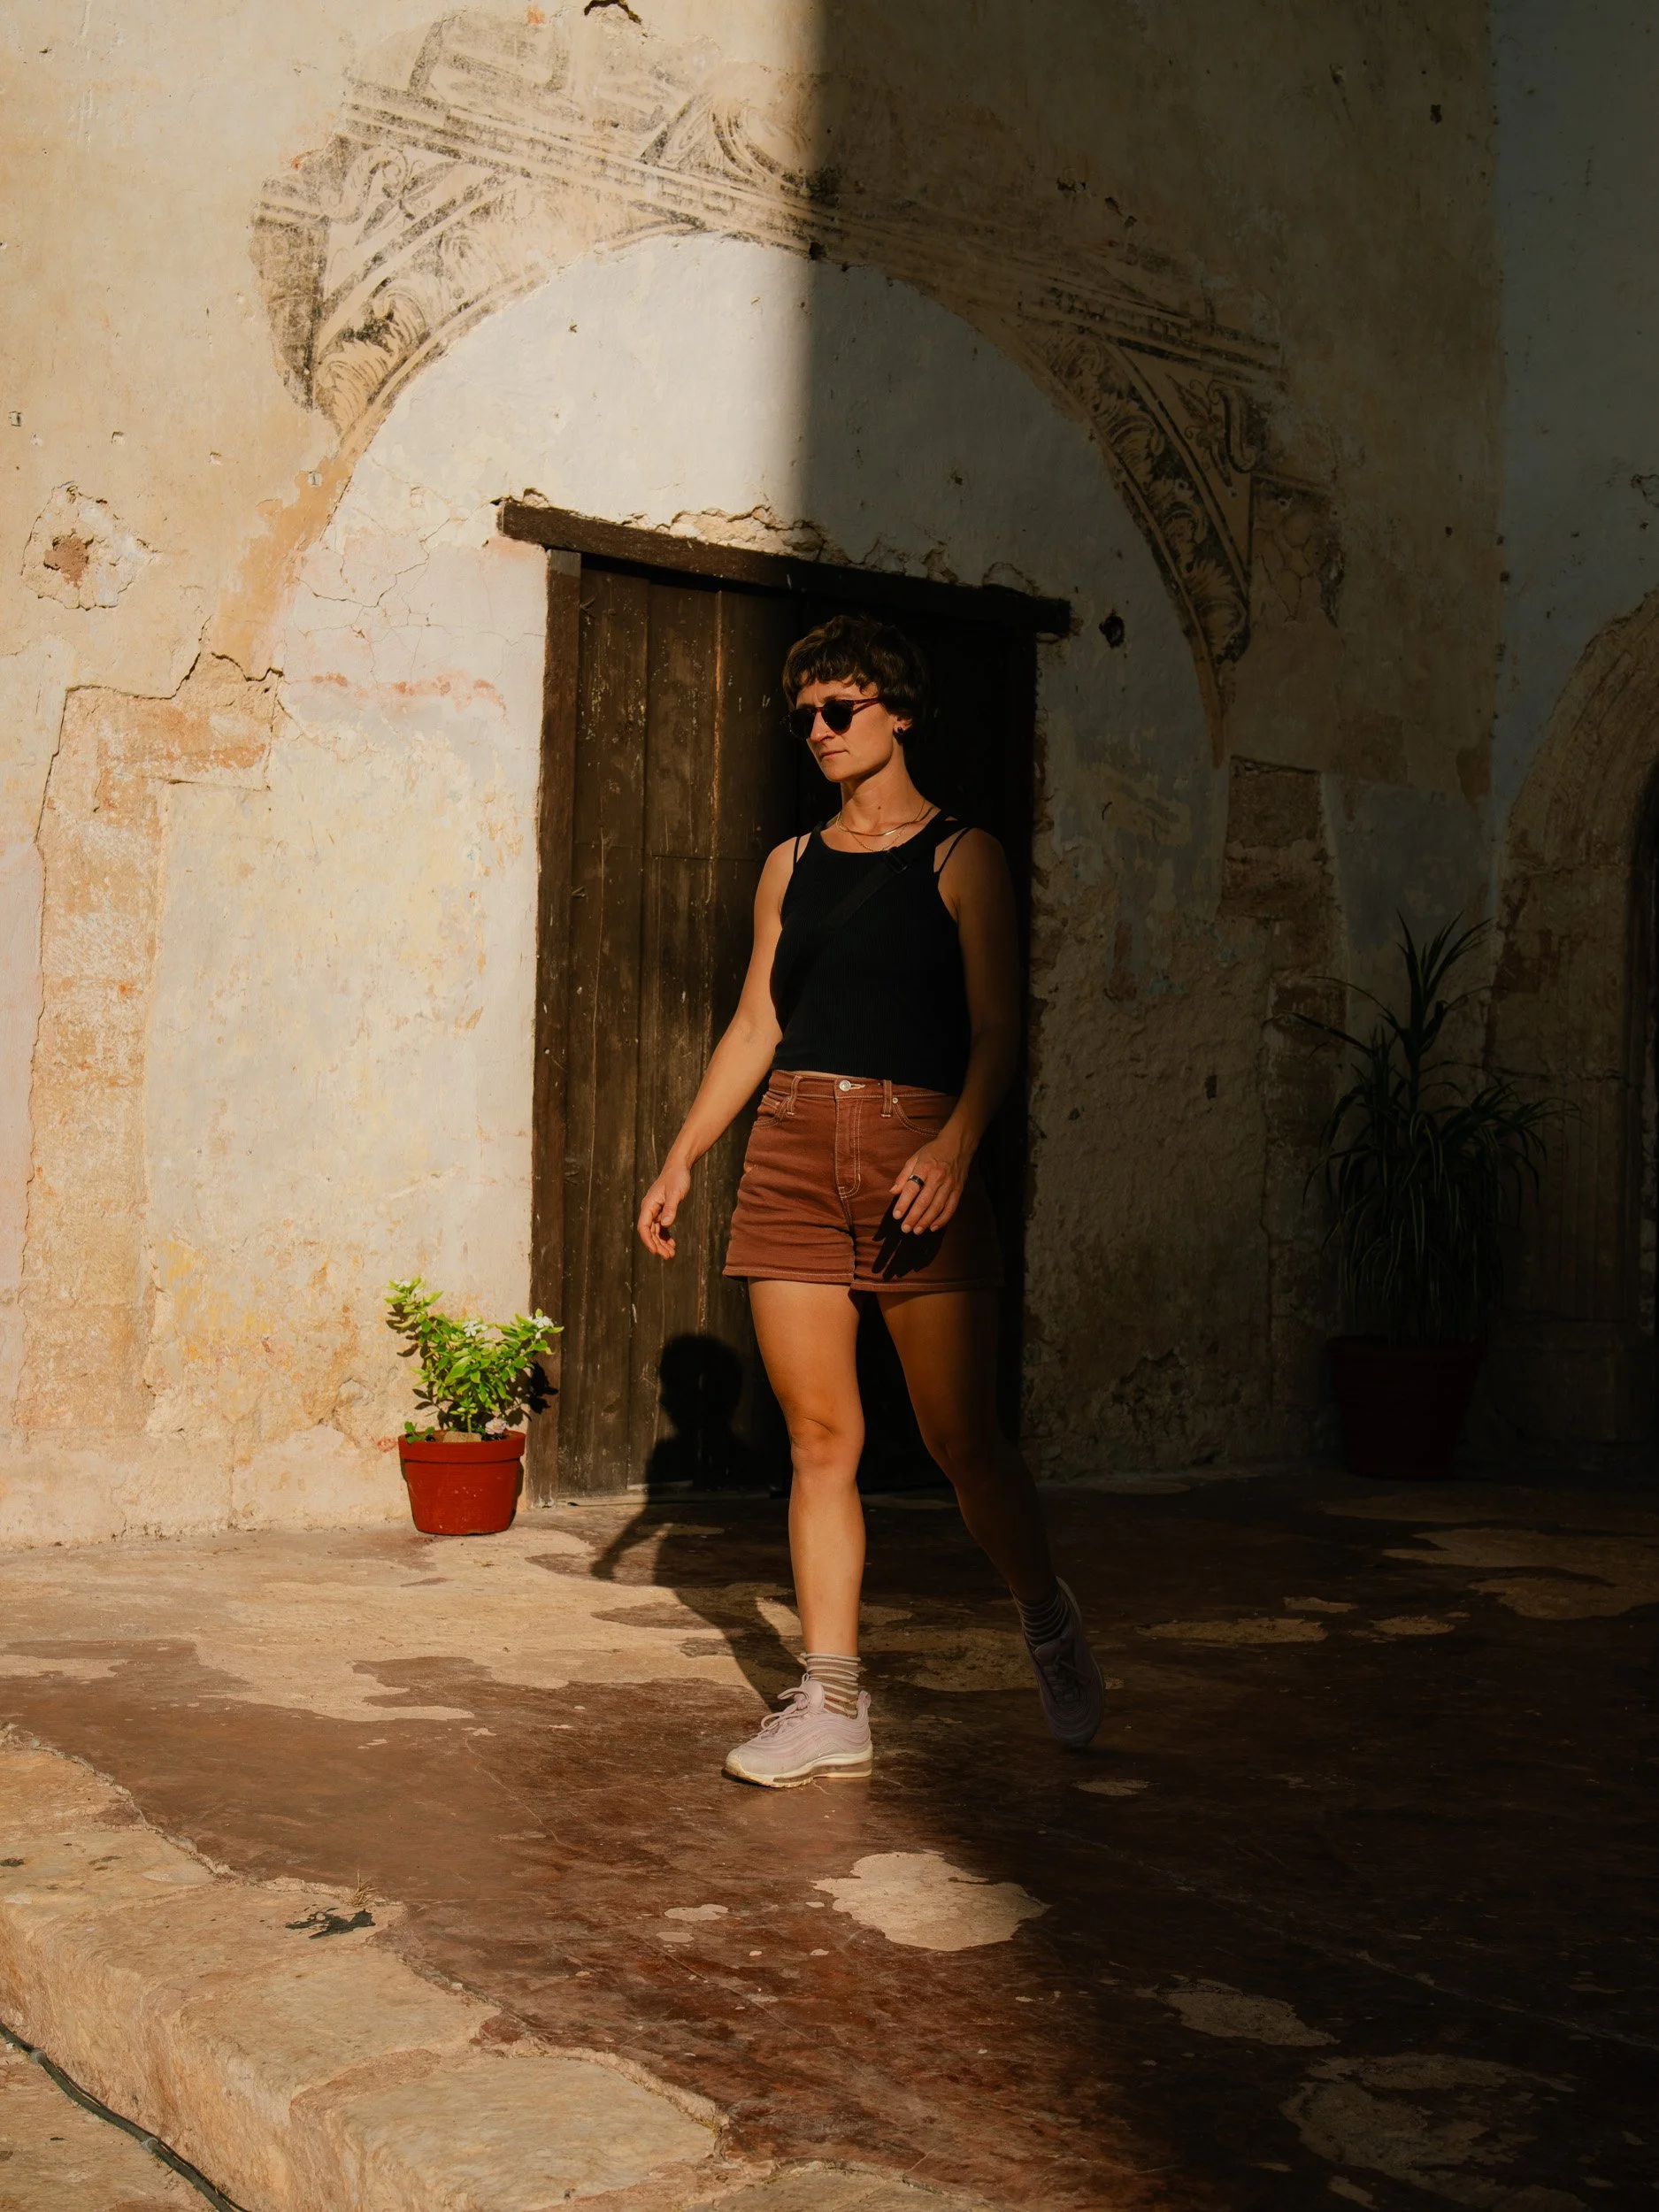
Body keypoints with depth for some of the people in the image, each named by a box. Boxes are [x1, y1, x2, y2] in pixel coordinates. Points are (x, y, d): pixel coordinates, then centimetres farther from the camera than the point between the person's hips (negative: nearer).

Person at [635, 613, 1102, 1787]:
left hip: (919, 1148, -4)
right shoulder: (791, 866, 16)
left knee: (962, 1435, -2)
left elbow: (997, 1028, -4)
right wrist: (682, 1160, 11)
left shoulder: (961, 856, 3)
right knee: (820, 1435, 1)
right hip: (793, 1152, 4)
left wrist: (955, 1145, -21)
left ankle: (1053, 1625, 24)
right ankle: (832, 1704, 5)